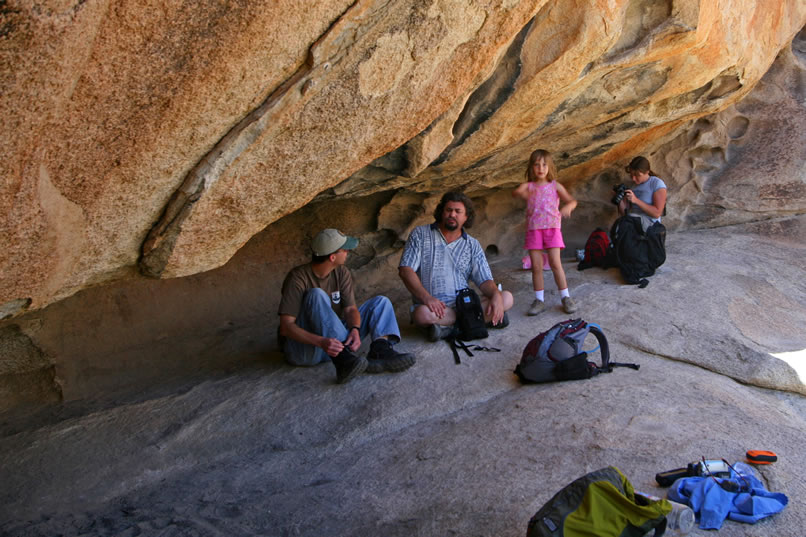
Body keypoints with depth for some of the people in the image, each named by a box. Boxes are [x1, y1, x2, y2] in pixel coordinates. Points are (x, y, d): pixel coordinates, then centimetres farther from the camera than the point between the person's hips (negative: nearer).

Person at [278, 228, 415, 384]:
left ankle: (379, 351, -30)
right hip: (303, 345, -6)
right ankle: (343, 358, -42)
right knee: (316, 294, -31)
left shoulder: (342, 273, 1)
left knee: (380, 302, -1)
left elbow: (350, 309, -5)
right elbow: (286, 327, -24)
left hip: (335, 339, 6)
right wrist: (321, 342, -40)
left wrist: (355, 330, -29)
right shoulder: (298, 278, -17)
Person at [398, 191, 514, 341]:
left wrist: (496, 295, -19)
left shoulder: (472, 245, 13)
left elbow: (484, 280, 7)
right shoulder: (420, 234, 6)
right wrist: (426, 297, -21)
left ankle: (449, 327, -25)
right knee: (422, 313, -39)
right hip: (434, 306, -3)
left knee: (507, 298, -17)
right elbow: (405, 270, -4)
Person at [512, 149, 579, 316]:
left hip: (552, 228, -1)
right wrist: (522, 193, -37)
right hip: (533, 230, 1)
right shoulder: (528, 186, 7)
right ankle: (539, 300, 11)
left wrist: (568, 207, -27)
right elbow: (515, 192, -13)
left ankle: (565, 297, 4)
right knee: (536, 266, 1)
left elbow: (572, 200, -3)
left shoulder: (555, 186, 5)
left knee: (555, 263, -8)